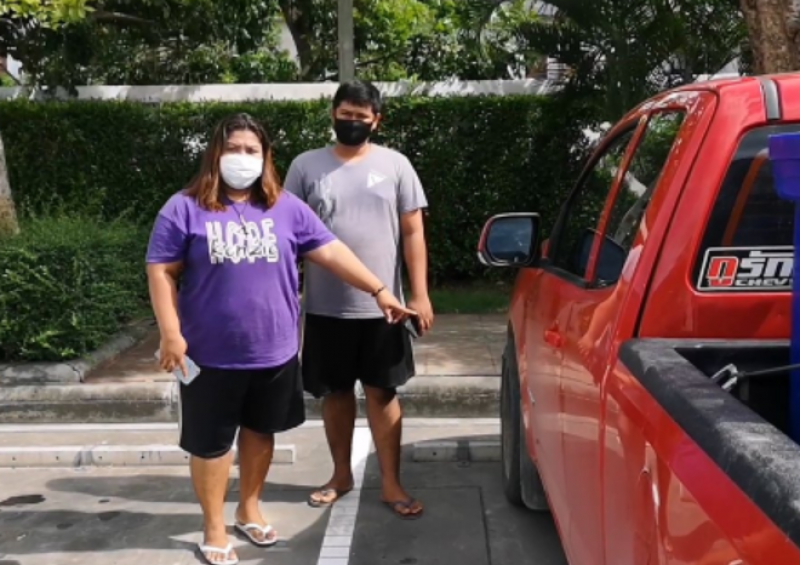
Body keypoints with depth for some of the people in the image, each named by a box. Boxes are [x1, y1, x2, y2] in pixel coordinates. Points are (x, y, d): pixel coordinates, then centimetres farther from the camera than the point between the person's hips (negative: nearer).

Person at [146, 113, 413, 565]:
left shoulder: (287, 207, 2)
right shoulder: (185, 209, -5)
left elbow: (331, 251, 0)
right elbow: (162, 272, -4)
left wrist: (378, 290, -5)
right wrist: (171, 332, -12)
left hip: (274, 351, 3)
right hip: (212, 354, -3)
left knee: (261, 431, 18)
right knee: (211, 442, 9)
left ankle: (250, 510, 39)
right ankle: (214, 528, 27)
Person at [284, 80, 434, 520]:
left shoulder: (395, 165, 1)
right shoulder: (306, 166, 2)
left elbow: (413, 233, 0)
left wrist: (419, 295, -6)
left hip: (381, 306, -1)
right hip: (325, 307, 1)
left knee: (383, 393, 6)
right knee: (335, 392, 13)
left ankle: (391, 485, 17)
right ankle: (341, 475, 30)